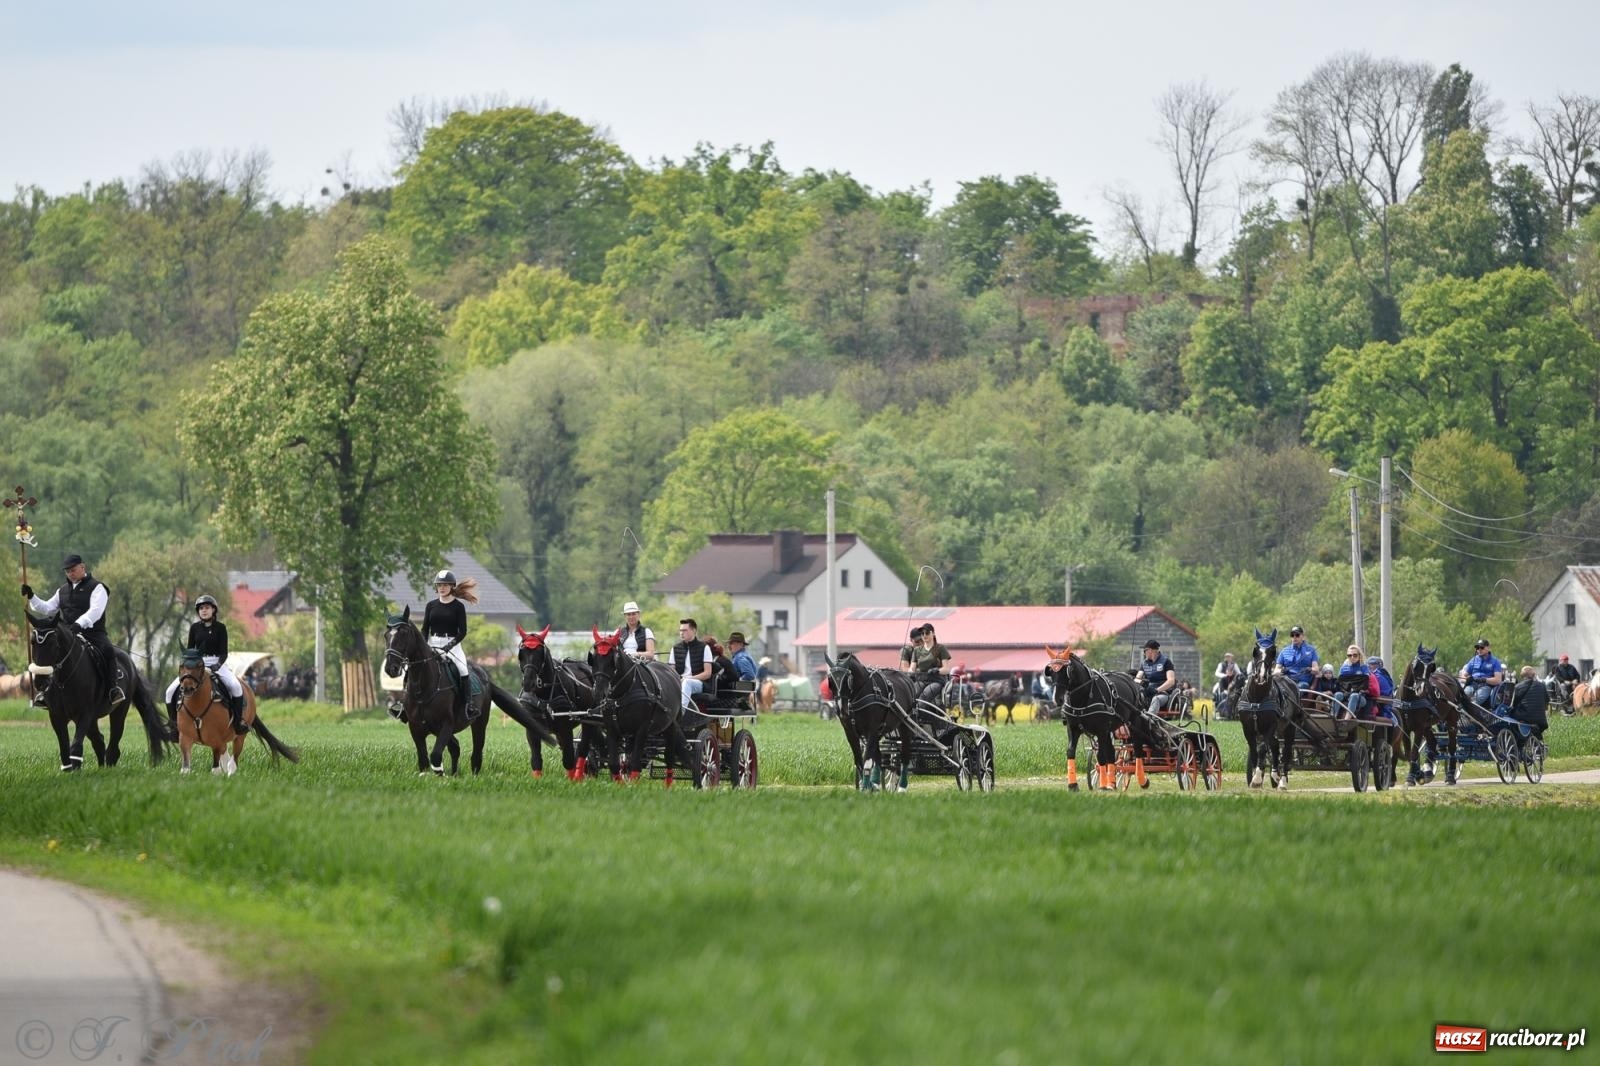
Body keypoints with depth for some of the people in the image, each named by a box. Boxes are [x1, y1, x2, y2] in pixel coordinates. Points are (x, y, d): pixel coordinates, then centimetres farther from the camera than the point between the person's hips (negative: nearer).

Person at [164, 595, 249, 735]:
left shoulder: (220, 628, 1)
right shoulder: (195, 628, 7)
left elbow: (224, 652, -3)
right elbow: (189, 649, 9)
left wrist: (218, 665, -22)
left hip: (216, 663, -3)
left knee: (235, 686, -30)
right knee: (171, 690, -12)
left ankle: (238, 721, -21)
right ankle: (173, 722, 3)